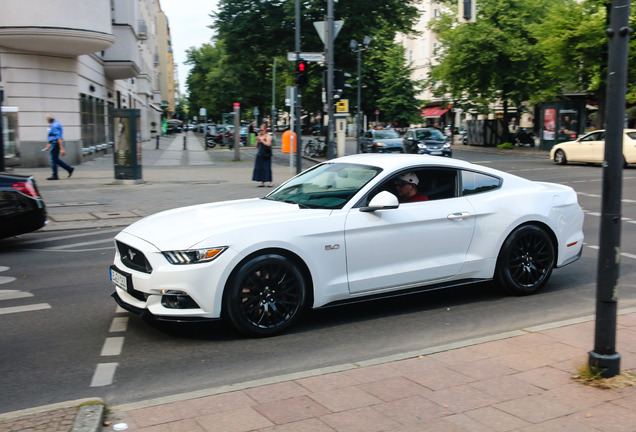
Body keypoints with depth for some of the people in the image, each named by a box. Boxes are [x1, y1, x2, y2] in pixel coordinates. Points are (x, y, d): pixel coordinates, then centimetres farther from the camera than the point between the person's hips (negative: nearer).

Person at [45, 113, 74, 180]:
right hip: (54, 144, 10)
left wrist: (61, 148, -27)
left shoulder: (54, 126, -19)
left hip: (56, 144, -10)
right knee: (56, 159, 14)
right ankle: (69, 169, 14)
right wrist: (50, 144, 32)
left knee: (53, 160, -3)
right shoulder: (54, 124, 15)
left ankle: (55, 176, 3)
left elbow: (59, 138, -24)